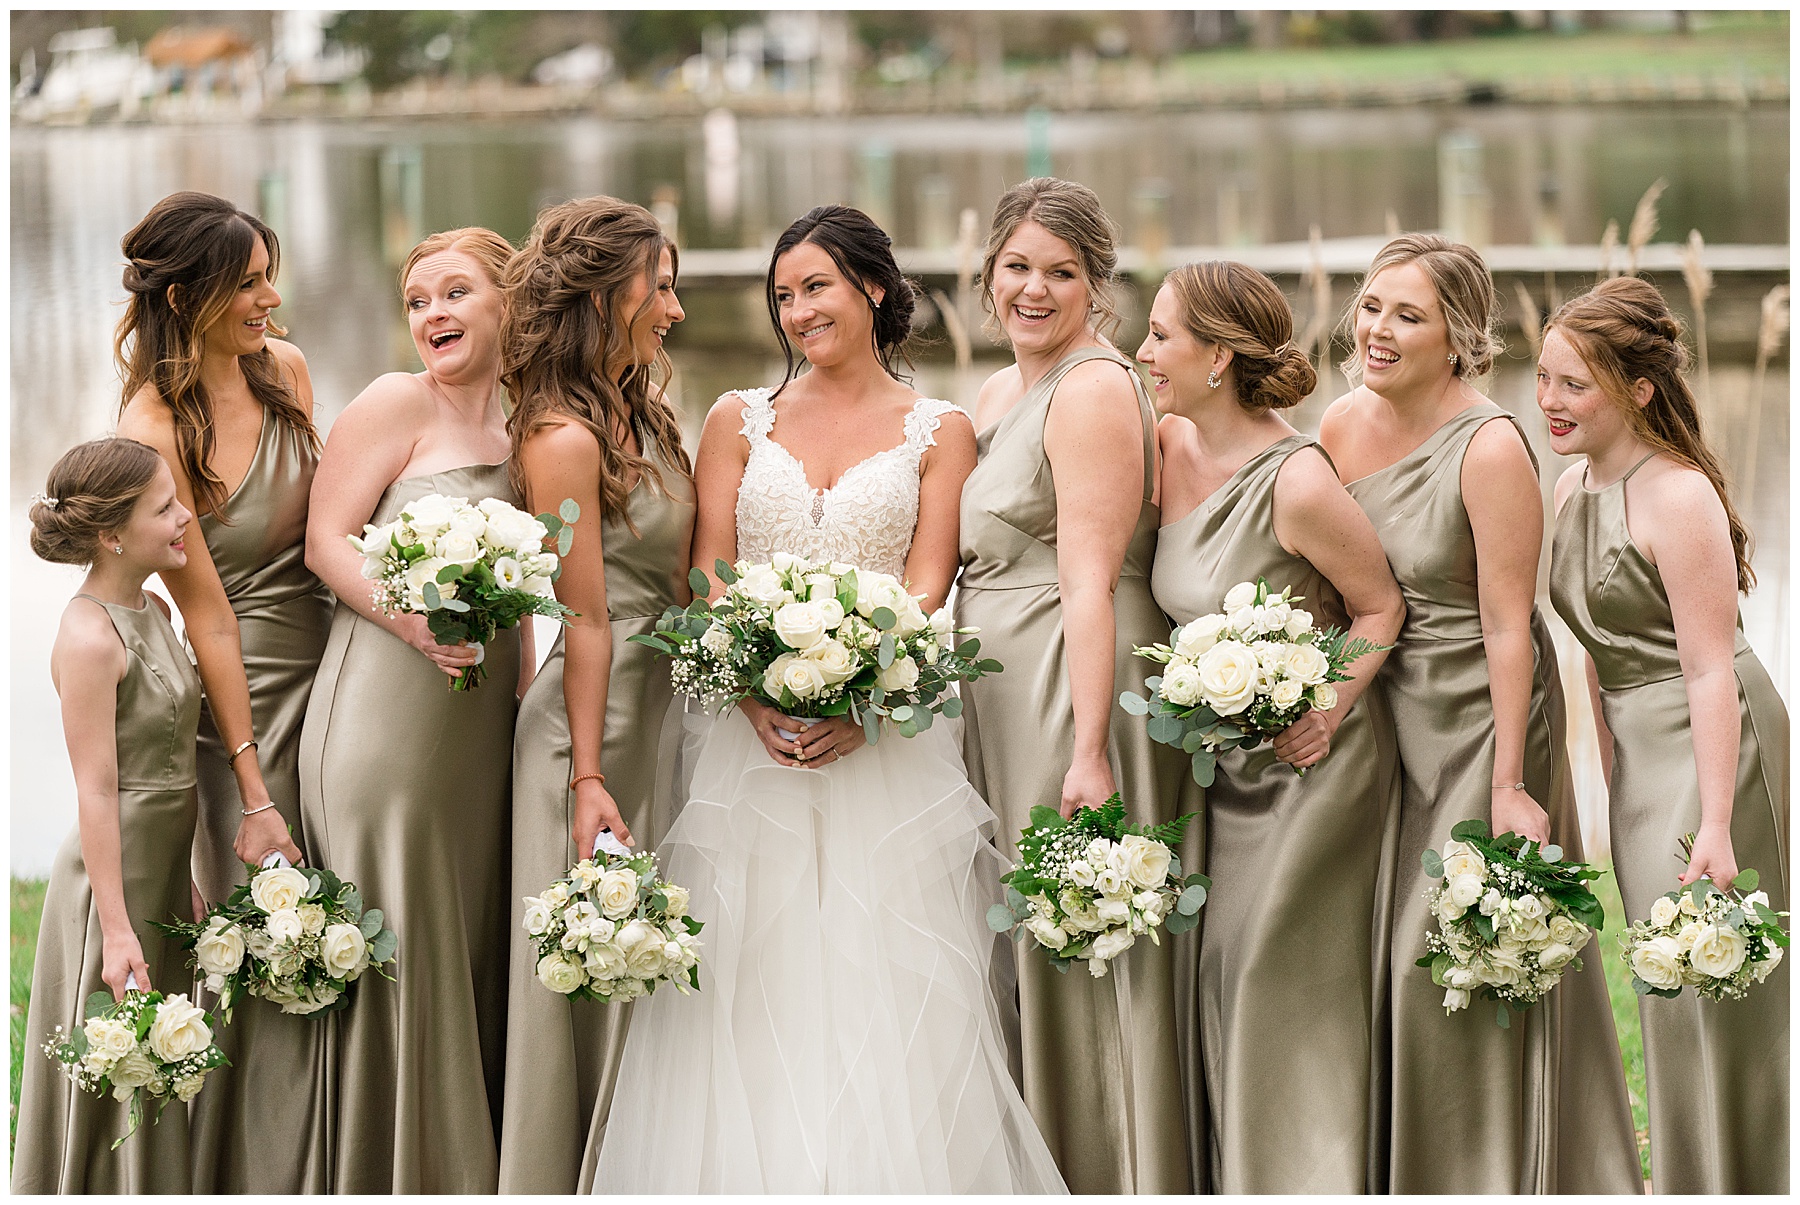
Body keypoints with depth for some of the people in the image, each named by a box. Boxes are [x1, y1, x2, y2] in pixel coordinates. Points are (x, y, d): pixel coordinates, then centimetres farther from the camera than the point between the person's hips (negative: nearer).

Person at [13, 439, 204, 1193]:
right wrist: (117, 931, -22)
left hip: (164, 871, 9)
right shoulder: (90, 638, -20)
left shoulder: (153, 611, 8)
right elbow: (96, 793, -21)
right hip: (114, 877, -9)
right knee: (114, 1088, 1)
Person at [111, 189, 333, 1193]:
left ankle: (341, 1165, 21)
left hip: (333, 670, 6)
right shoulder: (156, 430, -16)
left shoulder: (284, 369, 2)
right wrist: (252, 792, -15)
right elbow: (209, 615, -16)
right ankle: (269, 1182, 9)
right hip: (244, 696, -6)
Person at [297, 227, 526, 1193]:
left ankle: (472, 1175, 17)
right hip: (387, 716, -6)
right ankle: (389, 1179, 5)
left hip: (483, 729, 6)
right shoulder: (399, 404, -3)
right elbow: (327, 540, -9)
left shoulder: (519, 436, 16)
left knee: (475, 957, 9)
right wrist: (416, 621, -23)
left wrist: (530, 693, 14)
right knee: (397, 959, -4)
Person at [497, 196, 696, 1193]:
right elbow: (587, 623, -18)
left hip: (661, 717, 9)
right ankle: (562, 1179, 11)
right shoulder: (566, 440, -16)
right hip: (595, 732, -9)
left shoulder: (642, 417, 10)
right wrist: (590, 779, -17)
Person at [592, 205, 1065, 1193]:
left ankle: (893, 1171, 2)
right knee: (750, 995, -1)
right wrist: (757, 698, -14)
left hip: (888, 735, -1)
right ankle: (753, 1175, 4)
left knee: (890, 992, -3)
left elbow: (926, 589, -2)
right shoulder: (740, 421, 12)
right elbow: (710, 580, 4)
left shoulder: (938, 431, 7)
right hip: (752, 734, 1)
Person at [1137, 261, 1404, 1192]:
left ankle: (1309, 1180, 9)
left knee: (1283, 982, -3)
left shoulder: (1299, 483, -22)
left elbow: (1380, 608, -10)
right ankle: (1235, 1181, 20)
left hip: (1314, 762, -7)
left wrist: (1327, 712, -19)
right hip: (1222, 759, 7)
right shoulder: (1171, 449, -2)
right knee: (1219, 976, 9)